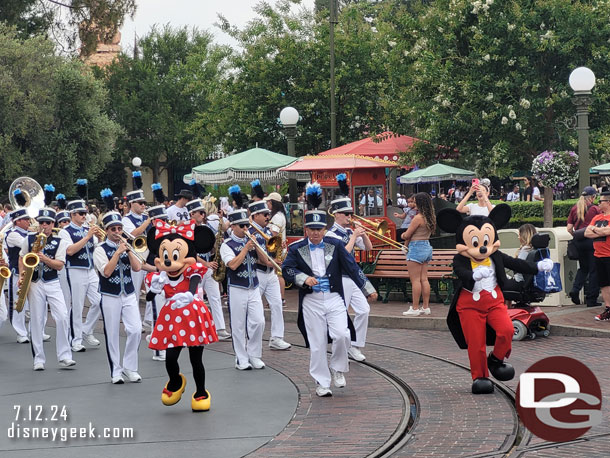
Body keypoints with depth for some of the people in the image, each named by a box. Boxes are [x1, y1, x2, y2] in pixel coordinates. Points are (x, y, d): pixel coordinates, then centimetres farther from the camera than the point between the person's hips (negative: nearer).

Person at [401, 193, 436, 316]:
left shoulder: (418, 218, -17)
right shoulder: (431, 218, 8)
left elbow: (406, 235, -12)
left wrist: (403, 235, 11)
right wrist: (407, 237, 13)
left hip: (416, 248, -9)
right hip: (427, 247, 9)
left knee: (415, 280, -4)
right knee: (424, 279, 11)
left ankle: (415, 308, -2)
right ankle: (426, 307, 12)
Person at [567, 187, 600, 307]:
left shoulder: (575, 208, 6)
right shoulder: (595, 209, -7)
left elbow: (569, 228, 4)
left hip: (578, 241, 5)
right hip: (592, 241, -5)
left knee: (583, 268, 20)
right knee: (594, 270, 4)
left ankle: (575, 290, -1)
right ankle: (591, 299, 4)